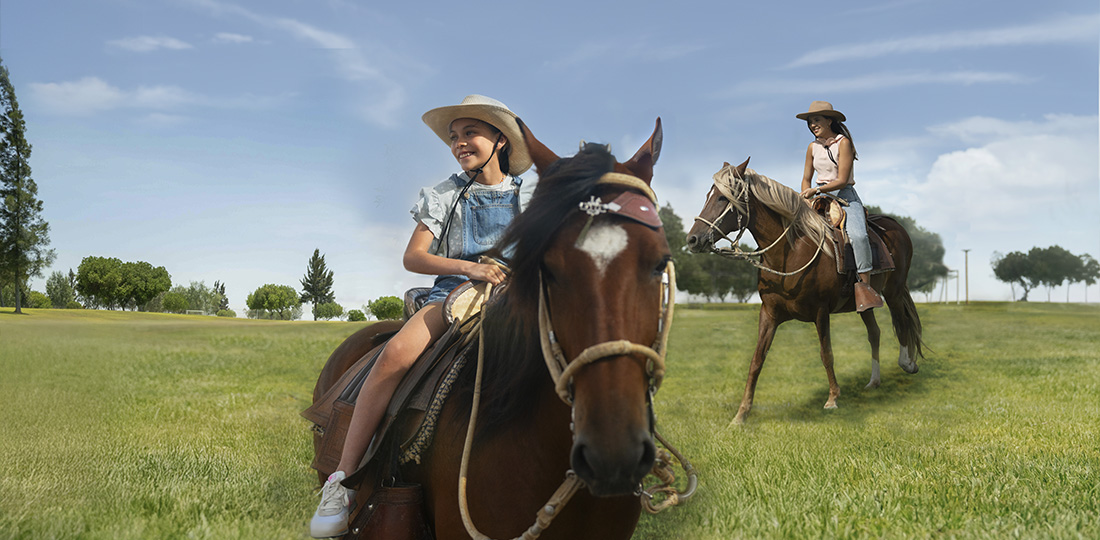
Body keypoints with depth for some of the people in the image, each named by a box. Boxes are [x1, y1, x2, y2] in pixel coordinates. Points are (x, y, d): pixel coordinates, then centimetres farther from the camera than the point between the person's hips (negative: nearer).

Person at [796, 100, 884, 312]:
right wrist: (806, 197, -1)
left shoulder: (843, 143, -7)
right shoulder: (813, 147, 10)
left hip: (845, 196, -5)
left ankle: (865, 285, -27)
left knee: (857, 235, -32)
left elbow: (842, 181, -13)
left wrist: (816, 190, -22)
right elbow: (806, 179, 18)